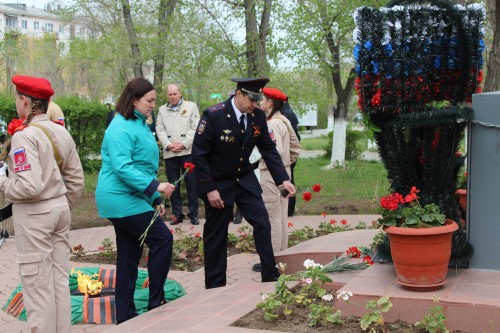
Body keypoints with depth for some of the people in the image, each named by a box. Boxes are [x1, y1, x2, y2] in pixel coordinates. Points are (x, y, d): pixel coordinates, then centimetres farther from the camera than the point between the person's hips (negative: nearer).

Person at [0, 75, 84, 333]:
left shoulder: (24, 135, -17)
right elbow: (76, 180, 9)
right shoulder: (61, 132, 5)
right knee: (60, 280, 15)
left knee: (37, 285, 3)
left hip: (33, 215, -8)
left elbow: (30, 186, -25)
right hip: (60, 209, 8)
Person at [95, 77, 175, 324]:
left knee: (129, 256, 11)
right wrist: (154, 186, -30)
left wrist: (155, 199, 21)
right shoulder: (122, 128, -15)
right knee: (162, 239, -9)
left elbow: (143, 165, 24)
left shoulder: (138, 125, 17)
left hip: (126, 200, 10)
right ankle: (156, 302, 1)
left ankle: (125, 314, 17)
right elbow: (122, 167, -25)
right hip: (122, 200, -10)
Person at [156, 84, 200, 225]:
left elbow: (195, 128, -2)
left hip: (187, 151, -2)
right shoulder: (162, 110, 14)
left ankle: (193, 214, 8)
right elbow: (160, 130, 7)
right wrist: (168, 145, -9)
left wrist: (184, 144, -12)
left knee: (191, 183, -1)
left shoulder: (191, 106, 6)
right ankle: (177, 214, 14)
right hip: (169, 153, 3)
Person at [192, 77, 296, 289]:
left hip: (245, 180, 5)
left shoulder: (258, 116, -7)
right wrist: (209, 189, -20)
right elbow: (199, 154, -18)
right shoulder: (213, 115, -22)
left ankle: (271, 277, 11)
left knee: (262, 224, -1)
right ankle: (215, 286, 19)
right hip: (217, 184, -5)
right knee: (216, 235, 5)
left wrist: (283, 179, -8)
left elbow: (268, 148, 2)